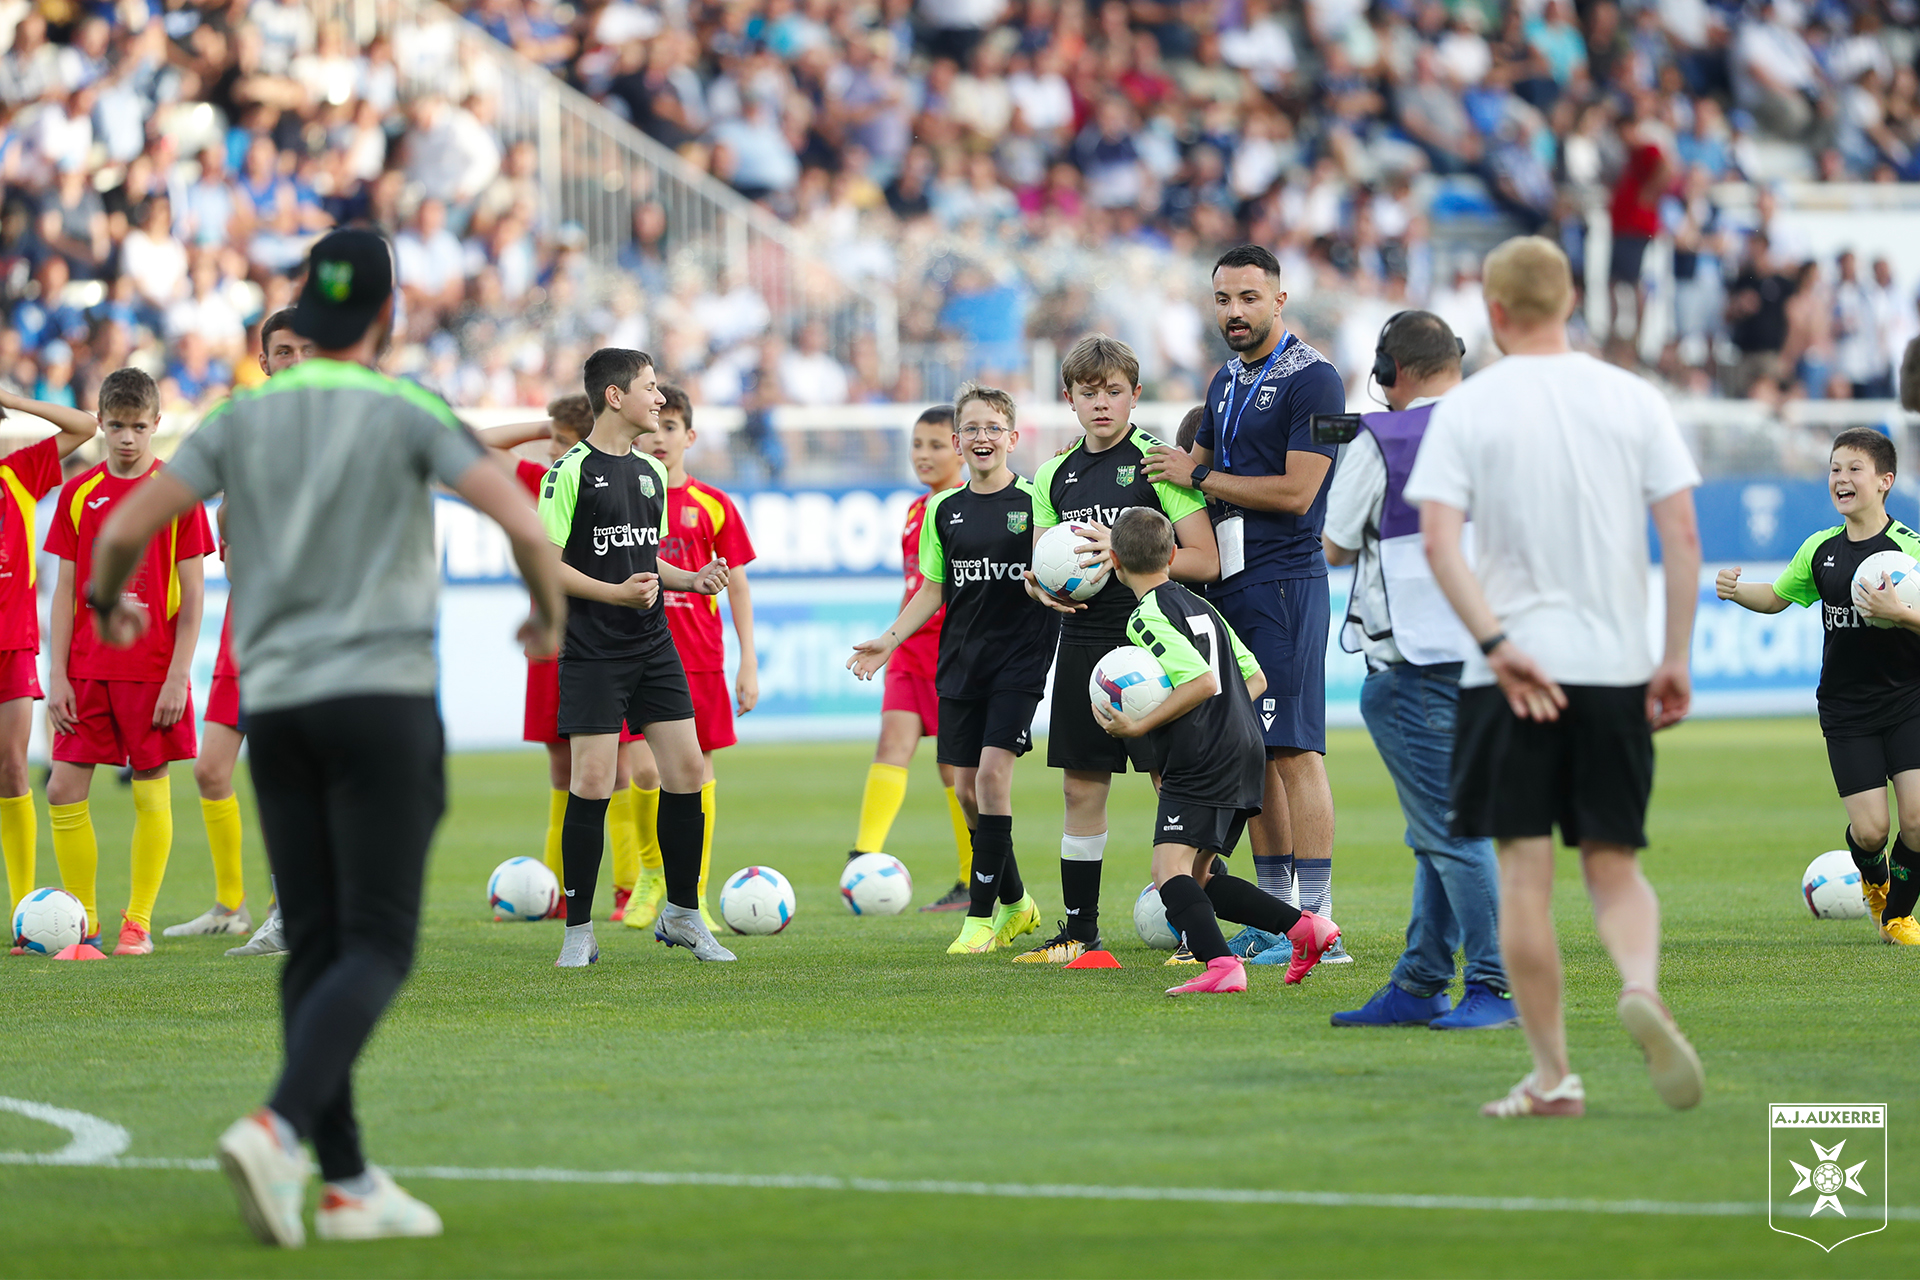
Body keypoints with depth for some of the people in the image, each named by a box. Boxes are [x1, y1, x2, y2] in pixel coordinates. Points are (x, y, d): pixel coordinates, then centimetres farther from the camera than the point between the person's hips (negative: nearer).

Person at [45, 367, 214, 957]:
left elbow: (192, 595, -2)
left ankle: (137, 923, 10)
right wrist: (57, 676, 1)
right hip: (87, 670, 3)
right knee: (63, 790, -3)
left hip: (152, 670, -3)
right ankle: (84, 923, 6)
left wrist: (178, 675, -9)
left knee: (151, 793, 1)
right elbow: (65, 591, 7)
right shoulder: (79, 493, 6)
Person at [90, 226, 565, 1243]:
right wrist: (549, 616, 7)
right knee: (377, 949, -5)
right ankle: (277, 1129, -26)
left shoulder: (244, 417, 7)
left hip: (273, 703, 4)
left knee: (315, 946, 8)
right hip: (381, 699, -4)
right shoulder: (408, 412, -3)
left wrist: (106, 606, 24)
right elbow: (522, 523, -13)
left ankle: (348, 1182, 6)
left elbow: (124, 529, 2)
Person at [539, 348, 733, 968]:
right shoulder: (572, 470, -9)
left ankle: (681, 915, 16)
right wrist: (618, 593, -20)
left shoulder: (650, 472, 14)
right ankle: (579, 931, 0)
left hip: (653, 645, 7)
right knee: (592, 784, -9)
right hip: (592, 653, -7)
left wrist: (691, 580, 5)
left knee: (687, 771, 3)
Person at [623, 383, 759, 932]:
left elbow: (736, 585, 7)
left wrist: (749, 662, 2)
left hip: (699, 658, 1)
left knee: (697, 770, 2)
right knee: (646, 770, -11)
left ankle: (694, 896, 10)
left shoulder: (712, 506, 3)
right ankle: (651, 871, 14)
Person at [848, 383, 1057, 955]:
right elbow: (933, 590, 15)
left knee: (993, 770, -16)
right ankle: (1015, 902, 24)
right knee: (967, 788, 4)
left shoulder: (1035, 502, -3)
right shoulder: (944, 510, 10)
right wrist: (890, 640, 5)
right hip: (960, 659, 5)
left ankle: (980, 916, -11)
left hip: (1019, 655, -5)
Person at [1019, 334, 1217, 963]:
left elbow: (1206, 561, -9)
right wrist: (1048, 590, -4)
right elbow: (1037, 569, 20)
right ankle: (1080, 929, 15)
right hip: (1083, 645, 5)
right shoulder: (1055, 476, 12)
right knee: (1082, 787, 8)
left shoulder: (1157, 463, -4)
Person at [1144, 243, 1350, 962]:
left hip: (1284, 582, -9)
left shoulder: (1312, 380, -9)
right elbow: (1191, 471, 28)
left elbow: (1296, 492, -15)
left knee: (1293, 749, -12)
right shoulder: (1228, 382, 18)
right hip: (1227, 582, 9)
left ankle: (1317, 922, -14)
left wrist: (1199, 476, -8)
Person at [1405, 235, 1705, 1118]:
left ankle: (1551, 1076, 3)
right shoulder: (1633, 400, 4)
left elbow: (1438, 540, -11)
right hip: (1617, 666, 2)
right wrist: (1676, 658, 3)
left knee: (1524, 873, 3)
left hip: (1509, 672, -2)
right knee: (1616, 867, 10)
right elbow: (1682, 534, 0)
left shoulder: (1467, 408, -1)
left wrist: (1497, 643, -14)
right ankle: (1641, 986, -20)